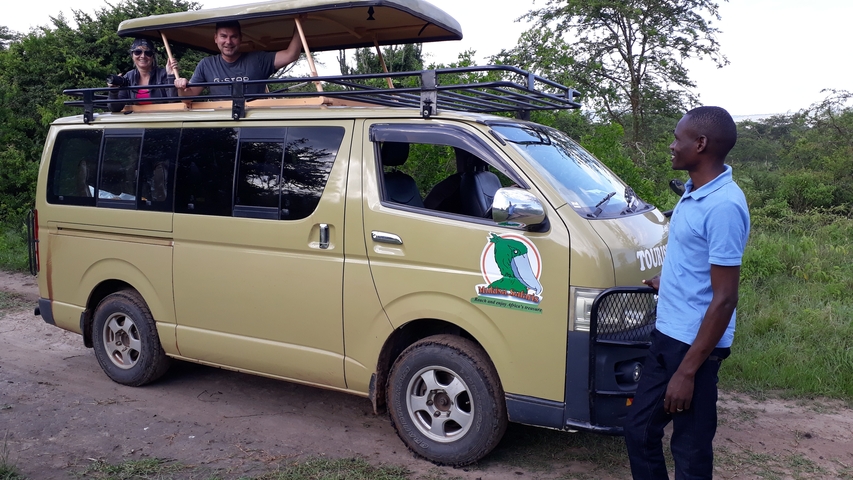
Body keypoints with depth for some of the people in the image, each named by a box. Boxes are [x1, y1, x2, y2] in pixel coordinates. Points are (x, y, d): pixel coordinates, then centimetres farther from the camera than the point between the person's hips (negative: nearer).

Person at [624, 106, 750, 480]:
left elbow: (723, 299, -23)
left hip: (694, 345, -9)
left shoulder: (723, 205, -22)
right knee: (639, 430, 17)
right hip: (666, 336, 9)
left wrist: (687, 371, -22)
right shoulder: (695, 191, 7)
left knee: (690, 450, 6)